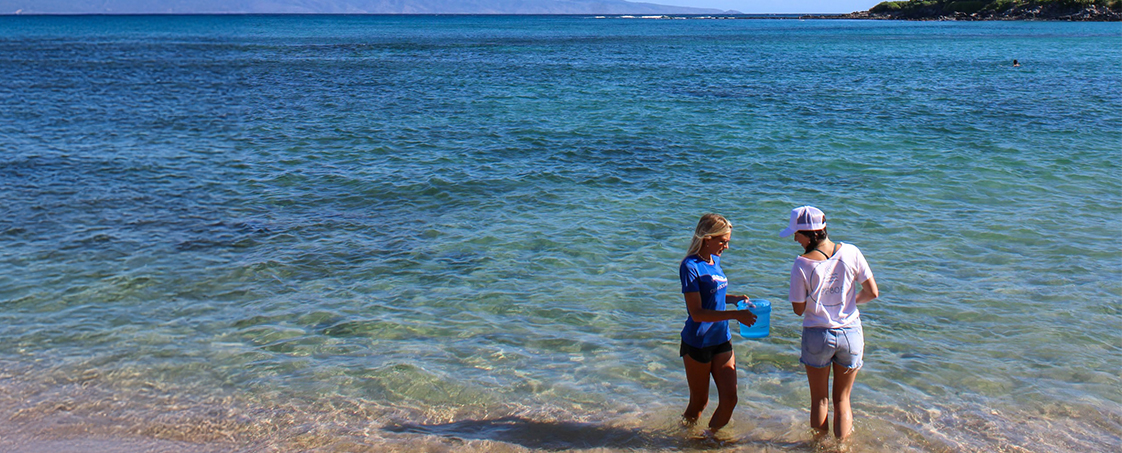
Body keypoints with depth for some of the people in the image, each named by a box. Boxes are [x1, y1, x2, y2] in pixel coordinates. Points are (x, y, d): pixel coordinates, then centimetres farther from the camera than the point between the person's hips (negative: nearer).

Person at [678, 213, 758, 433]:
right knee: (699, 402, 8)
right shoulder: (690, 266, -18)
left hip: (722, 340, 7)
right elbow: (697, 313, -24)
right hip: (697, 343, -7)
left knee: (729, 399, 4)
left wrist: (735, 298, 2)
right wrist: (735, 315, -29)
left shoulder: (715, 260, 7)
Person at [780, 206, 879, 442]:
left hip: (817, 335, -2)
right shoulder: (851, 252, -9)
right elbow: (872, 292, -3)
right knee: (842, 400, 18)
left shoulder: (802, 264, -17)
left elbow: (799, 309, -11)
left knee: (819, 400, 16)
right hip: (851, 333, 2)